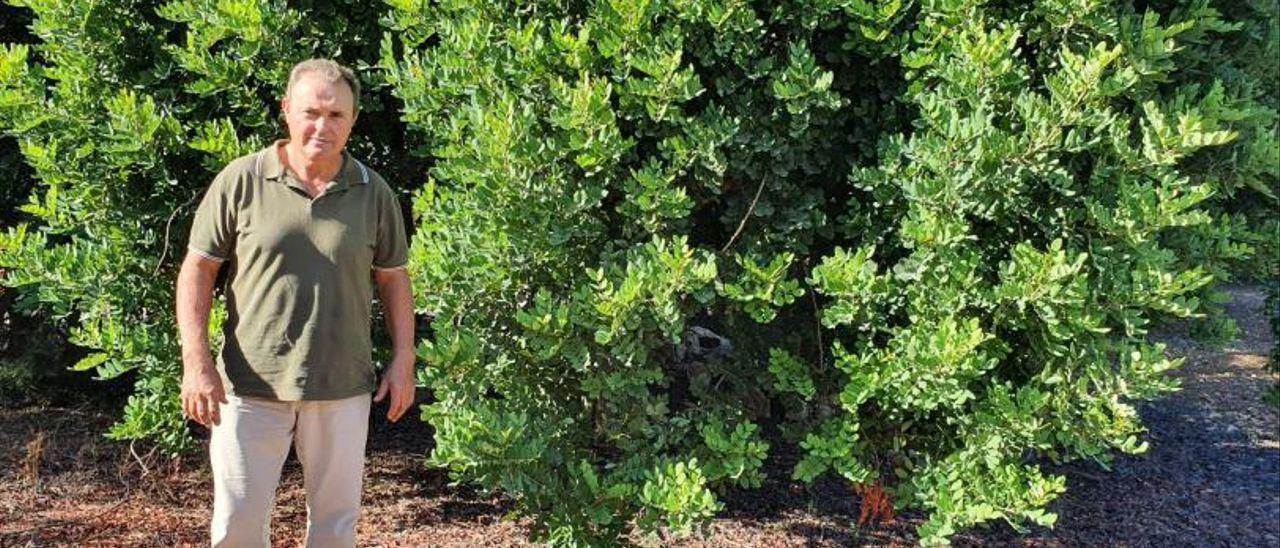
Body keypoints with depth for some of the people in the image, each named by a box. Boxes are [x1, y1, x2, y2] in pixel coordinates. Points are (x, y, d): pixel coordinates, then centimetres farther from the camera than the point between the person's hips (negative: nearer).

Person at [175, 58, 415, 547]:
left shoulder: (373, 193, 2)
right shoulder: (240, 181, -5)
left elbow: (393, 279, 11)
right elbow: (197, 269, -1)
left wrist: (403, 363, 5)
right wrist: (196, 363, -8)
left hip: (342, 389, 2)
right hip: (251, 386, -1)